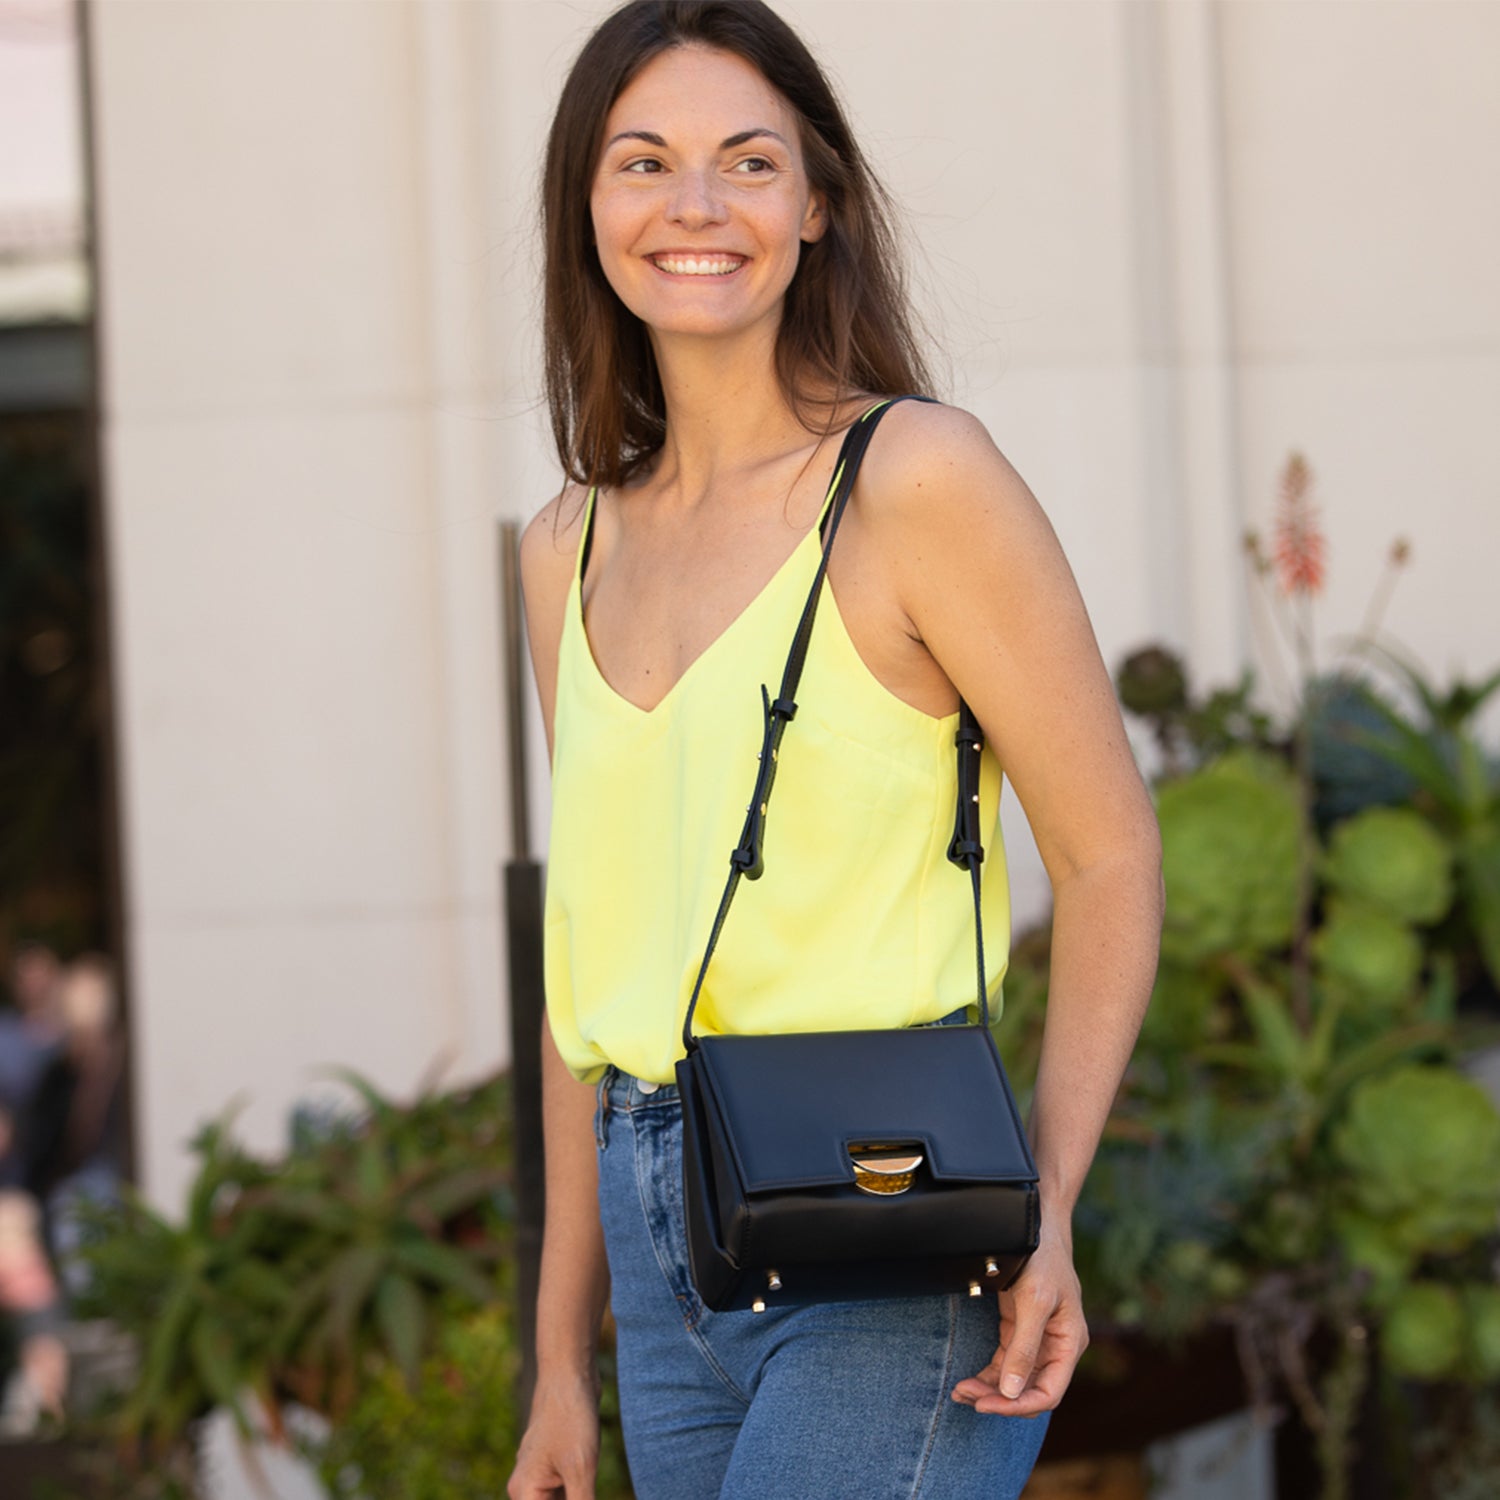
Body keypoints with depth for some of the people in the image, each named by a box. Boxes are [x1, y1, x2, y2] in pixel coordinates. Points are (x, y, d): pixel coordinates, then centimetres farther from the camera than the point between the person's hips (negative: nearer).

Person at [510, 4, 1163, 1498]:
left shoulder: (915, 480, -7)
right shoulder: (571, 549, 11)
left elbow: (1110, 854, -6)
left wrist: (1045, 1209, -18)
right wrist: (562, 1360, 17)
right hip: (669, 1259, 6)